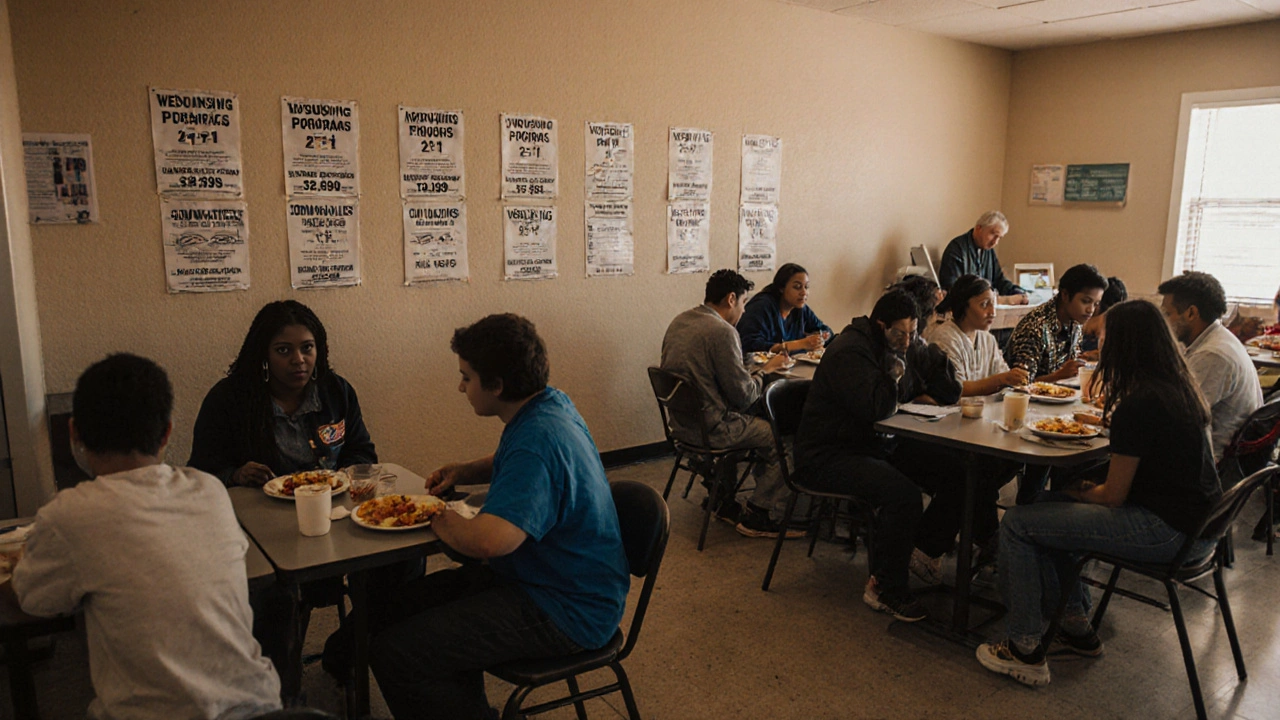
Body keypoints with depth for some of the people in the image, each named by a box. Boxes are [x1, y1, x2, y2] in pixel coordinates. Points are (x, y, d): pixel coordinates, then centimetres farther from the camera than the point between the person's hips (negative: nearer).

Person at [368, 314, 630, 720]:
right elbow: (511, 465, 28)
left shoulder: (539, 439, -27)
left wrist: (441, 520, -17)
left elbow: (490, 541, -39)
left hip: (564, 615, -11)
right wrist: (464, 471, 8)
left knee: (394, 655, -17)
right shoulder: (550, 404, 5)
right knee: (399, 606, 13)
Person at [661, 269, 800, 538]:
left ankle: (723, 502, 34)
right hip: (709, 428, -9)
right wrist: (763, 372, 0)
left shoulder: (679, 321, 7)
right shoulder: (722, 332, -21)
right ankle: (760, 517, 10)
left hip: (681, 421, 9)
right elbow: (744, 396, -19)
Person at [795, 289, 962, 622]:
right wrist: (894, 375, -12)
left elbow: (949, 395, 14)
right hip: (831, 454, -9)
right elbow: (876, 410, -29)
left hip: (880, 444, 9)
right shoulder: (849, 352, -18)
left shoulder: (899, 349, 12)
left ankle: (927, 549, 11)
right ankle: (884, 588, -14)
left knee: (958, 473, -4)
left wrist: (933, 357, -5)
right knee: (903, 493, -33)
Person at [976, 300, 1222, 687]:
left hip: (1168, 531, -10)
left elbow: (1113, 496, -15)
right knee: (1049, 507, 20)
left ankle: (1025, 650, 2)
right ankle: (1077, 627, 27)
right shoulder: (1181, 388, 7)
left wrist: (1077, 491, 3)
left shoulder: (1138, 405, -22)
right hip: (1194, 520, 10)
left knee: (1017, 523, -10)